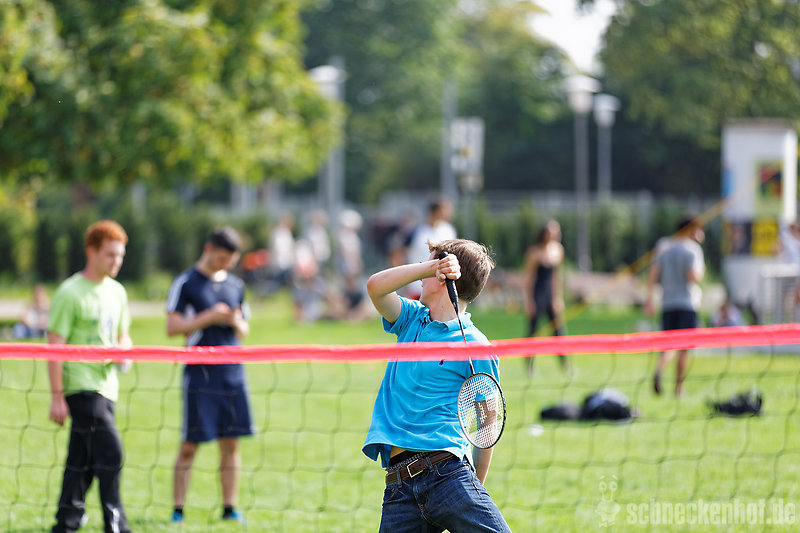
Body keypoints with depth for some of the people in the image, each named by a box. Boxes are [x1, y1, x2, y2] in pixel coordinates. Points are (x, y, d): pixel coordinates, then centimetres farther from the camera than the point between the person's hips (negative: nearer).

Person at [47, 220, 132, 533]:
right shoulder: (70, 293, -9)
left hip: (106, 386, 7)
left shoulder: (116, 292, 14)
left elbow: (123, 336, 26)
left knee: (82, 459, 10)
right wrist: (56, 396, -14)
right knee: (110, 451, -15)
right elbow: (55, 346, -11)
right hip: (80, 386, -7)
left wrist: (124, 349, 0)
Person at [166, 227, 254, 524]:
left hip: (233, 373, 5)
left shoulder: (235, 285, 15)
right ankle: (178, 510, 1)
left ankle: (230, 508, 10)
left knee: (231, 443, 4)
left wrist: (237, 323, -2)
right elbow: (172, 327, -7)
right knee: (189, 445, -3)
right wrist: (208, 318, -15)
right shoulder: (186, 283, -1)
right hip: (200, 374, -5)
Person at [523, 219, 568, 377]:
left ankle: (564, 364, 6)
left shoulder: (558, 249, 6)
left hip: (551, 294, 6)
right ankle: (529, 366, 9)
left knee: (558, 329, 3)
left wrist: (558, 297, 13)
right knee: (533, 330, 0)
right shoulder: (535, 252, -12)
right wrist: (528, 300, -11)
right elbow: (528, 277, -9)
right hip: (537, 295, -6)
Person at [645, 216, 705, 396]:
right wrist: (701, 271, 5)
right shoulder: (692, 249, -5)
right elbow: (693, 276, -17)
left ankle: (658, 370, -22)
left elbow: (653, 274, 3)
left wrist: (649, 298, 3)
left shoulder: (665, 249, 12)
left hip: (667, 304, 5)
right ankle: (679, 386, 2)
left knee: (669, 345, 6)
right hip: (688, 303, -5)